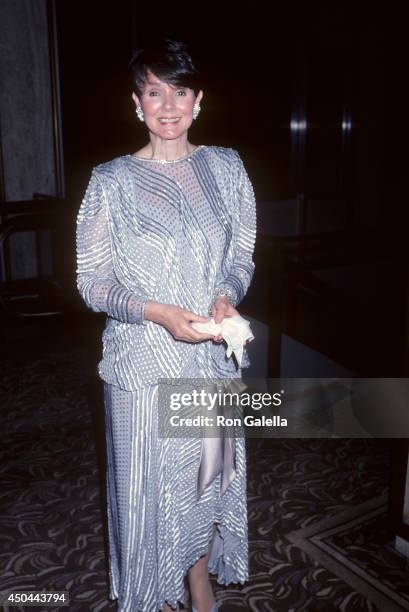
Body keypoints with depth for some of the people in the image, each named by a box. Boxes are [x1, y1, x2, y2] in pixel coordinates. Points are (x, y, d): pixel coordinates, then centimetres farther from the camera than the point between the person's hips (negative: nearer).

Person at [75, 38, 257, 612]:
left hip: (213, 357, 3)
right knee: (149, 482, 10)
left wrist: (227, 295, -14)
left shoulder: (226, 167, 1)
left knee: (209, 471, 17)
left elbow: (243, 257, 7)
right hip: (143, 361, -2)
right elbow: (91, 281, -6)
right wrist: (157, 313, -21)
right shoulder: (112, 181, -7)